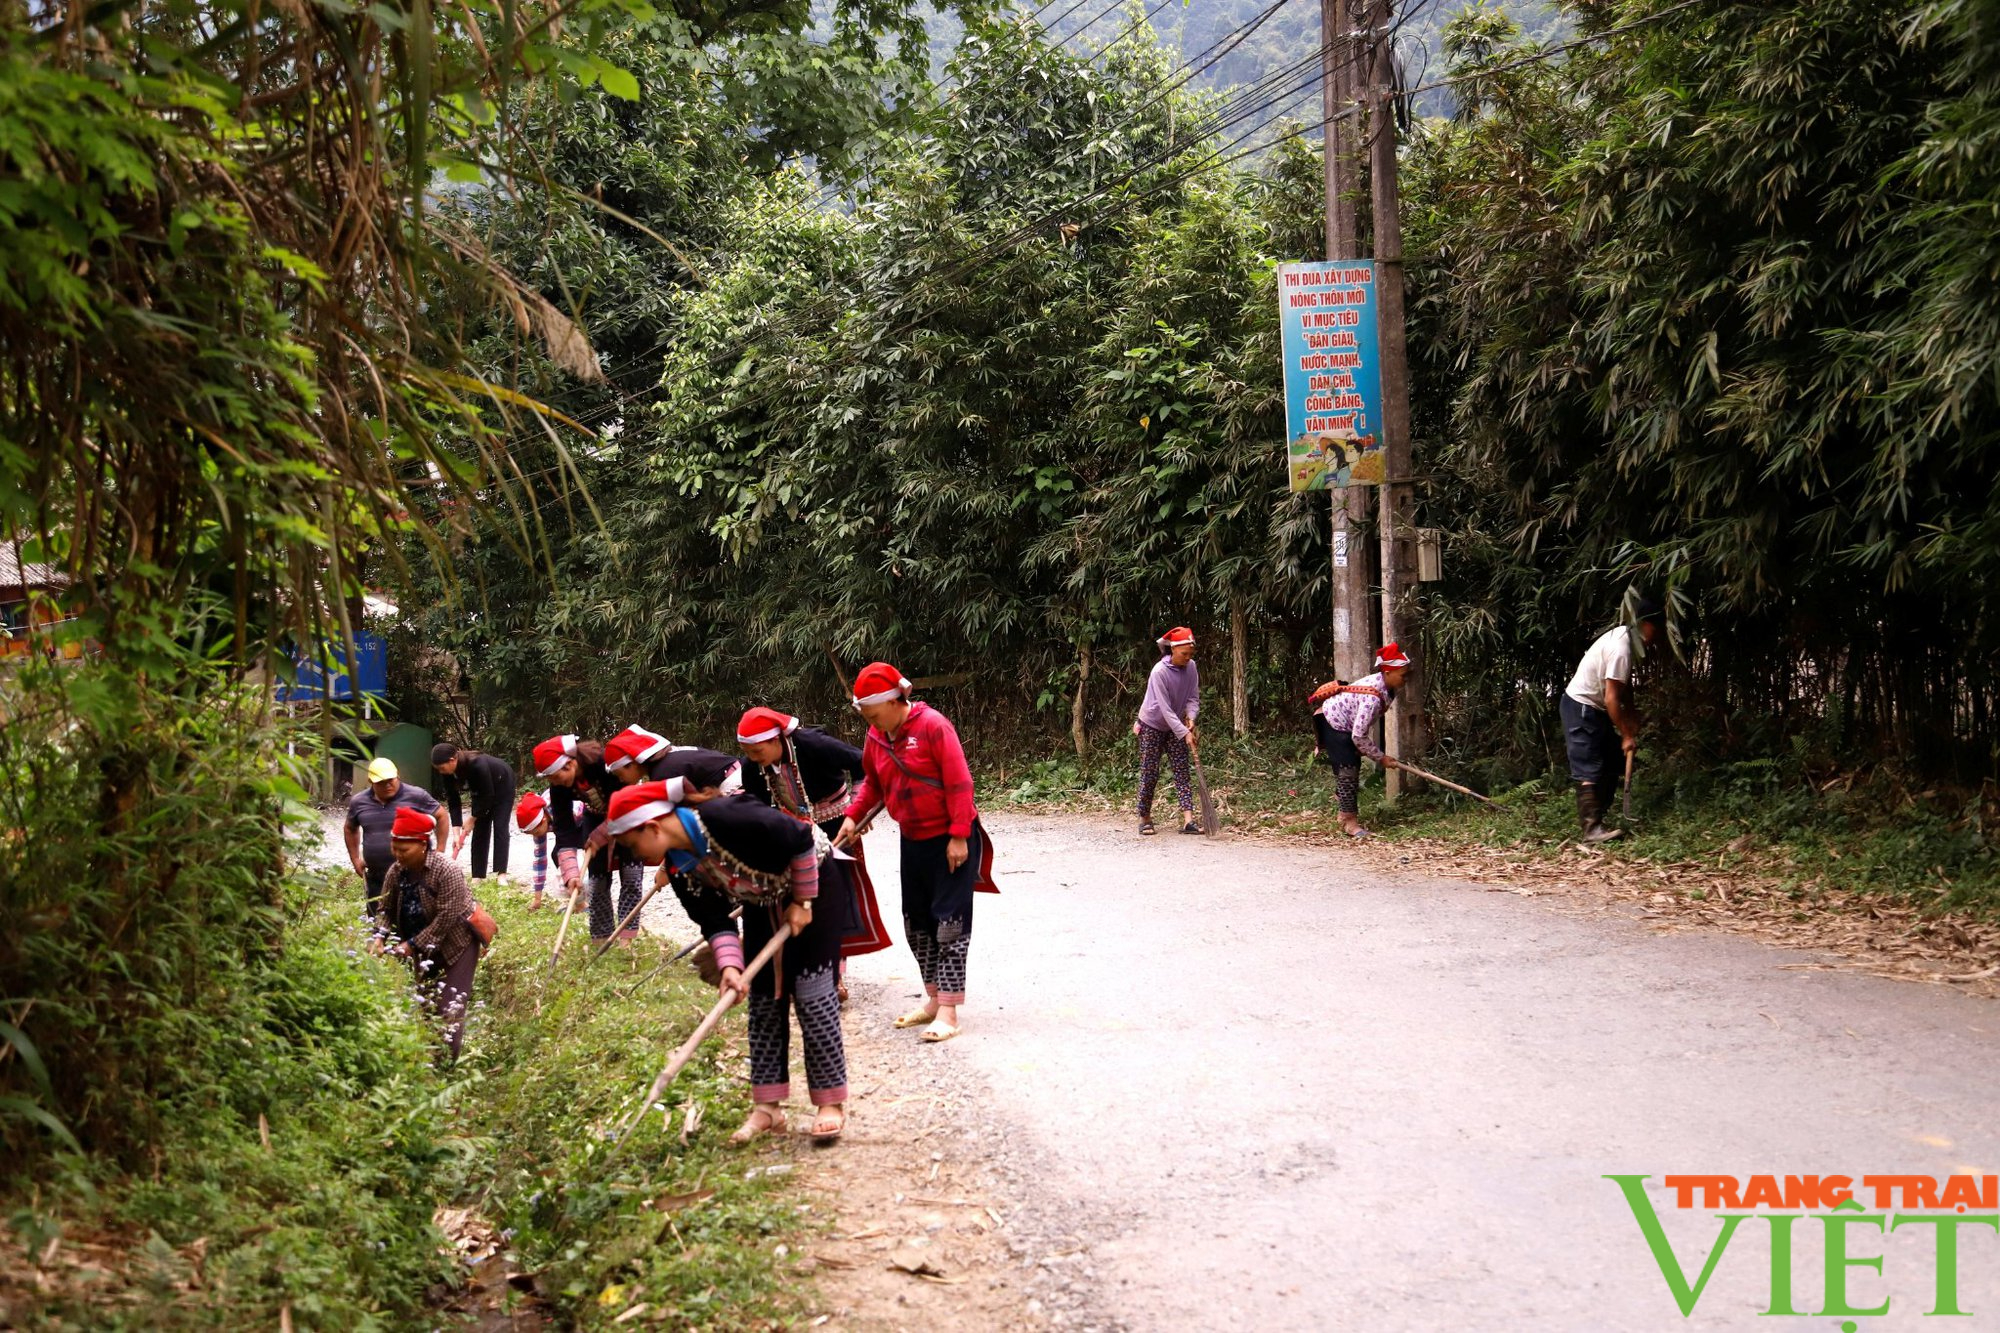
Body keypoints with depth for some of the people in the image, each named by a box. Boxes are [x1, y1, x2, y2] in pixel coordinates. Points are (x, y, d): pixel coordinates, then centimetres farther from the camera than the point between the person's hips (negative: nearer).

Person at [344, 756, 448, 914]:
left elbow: (442, 816, 3)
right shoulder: (358, 802, 5)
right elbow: (351, 829, 24)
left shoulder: (416, 796, -7)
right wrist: (355, 859, 16)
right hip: (376, 877, 4)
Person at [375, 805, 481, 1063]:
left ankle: (448, 1062, -8)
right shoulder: (396, 872, -5)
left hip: (456, 944, -7)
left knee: (449, 1007, -11)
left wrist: (413, 944, -27)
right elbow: (387, 910, 1)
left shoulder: (447, 870, -25)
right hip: (424, 948, 7)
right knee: (425, 1002, 13)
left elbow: (447, 916, -27)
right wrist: (380, 937, -19)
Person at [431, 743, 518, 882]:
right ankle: (477, 877, -1)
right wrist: (456, 833, -23)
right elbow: (453, 802, -17)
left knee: (500, 827, -13)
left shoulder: (477, 765, -42)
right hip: (481, 790, 6)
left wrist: (472, 820, -24)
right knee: (479, 829, 0)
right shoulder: (449, 773, -22)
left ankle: (501, 874, -16)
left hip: (502, 784, -6)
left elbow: (488, 796, -33)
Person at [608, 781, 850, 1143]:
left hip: (812, 882, -7)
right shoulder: (680, 868, -12)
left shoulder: (725, 818, -36)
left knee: (811, 993, -9)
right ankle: (767, 1107, 11)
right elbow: (714, 920, -11)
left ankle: (831, 1104, -1)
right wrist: (730, 967, -29)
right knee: (763, 998, 5)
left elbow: (801, 840, -28)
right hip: (763, 901, 7)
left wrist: (802, 902, -18)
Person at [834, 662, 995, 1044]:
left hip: (951, 840, -8)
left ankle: (948, 1013, -4)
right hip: (913, 841, 8)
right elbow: (873, 783, 17)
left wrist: (959, 836, -20)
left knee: (950, 923, -6)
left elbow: (959, 782, -19)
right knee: (916, 923, 13)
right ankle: (933, 1001, 26)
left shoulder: (932, 725, -18)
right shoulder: (876, 736, 4)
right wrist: (853, 816, 0)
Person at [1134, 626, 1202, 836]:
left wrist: (1191, 717, -23)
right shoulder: (1160, 672, -26)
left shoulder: (1190, 667, -8)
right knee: (1150, 773, -1)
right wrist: (1184, 733, -31)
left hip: (1176, 727, 5)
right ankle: (1145, 818, 13)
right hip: (1152, 726, -5)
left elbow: (1193, 697, -3)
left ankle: (1188, 819, -10)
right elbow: (1165, 709, -28)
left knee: (1182, 771, -4)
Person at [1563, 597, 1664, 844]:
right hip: (1581, 708, -11)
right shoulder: (1621, 648, -26)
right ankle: (1592, 828, -19)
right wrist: (1626, 735, -19)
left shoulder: (1626, 637, 4)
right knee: (1589, 770, -15)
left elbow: (1625, 686, 13)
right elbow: (1612, 698, -26)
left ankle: (1593, 817, 18)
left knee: (1613, 765, 14)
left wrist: (1632, 717, 5)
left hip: (1595, 709, 11)